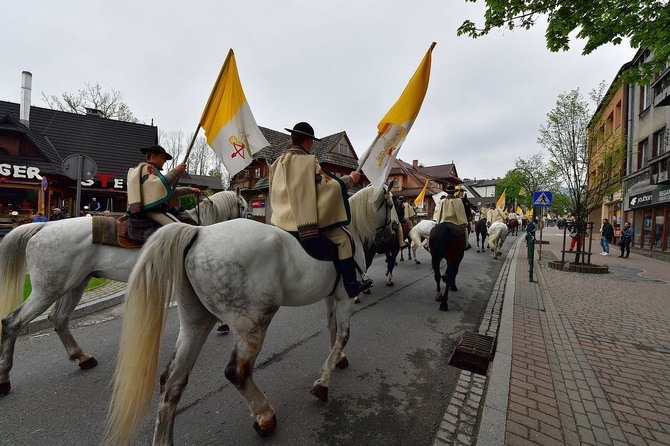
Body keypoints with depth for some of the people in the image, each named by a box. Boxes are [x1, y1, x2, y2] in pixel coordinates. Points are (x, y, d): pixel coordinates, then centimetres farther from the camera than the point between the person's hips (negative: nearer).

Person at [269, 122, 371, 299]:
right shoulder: (308, 160, -13)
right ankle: (351, 286, 0)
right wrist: (351, 178, -2)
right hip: (305, 218, -8)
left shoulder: (279, 162, 12)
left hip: (281, 219, 9)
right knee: (343, 237, -1)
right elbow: (332, 185, -16)